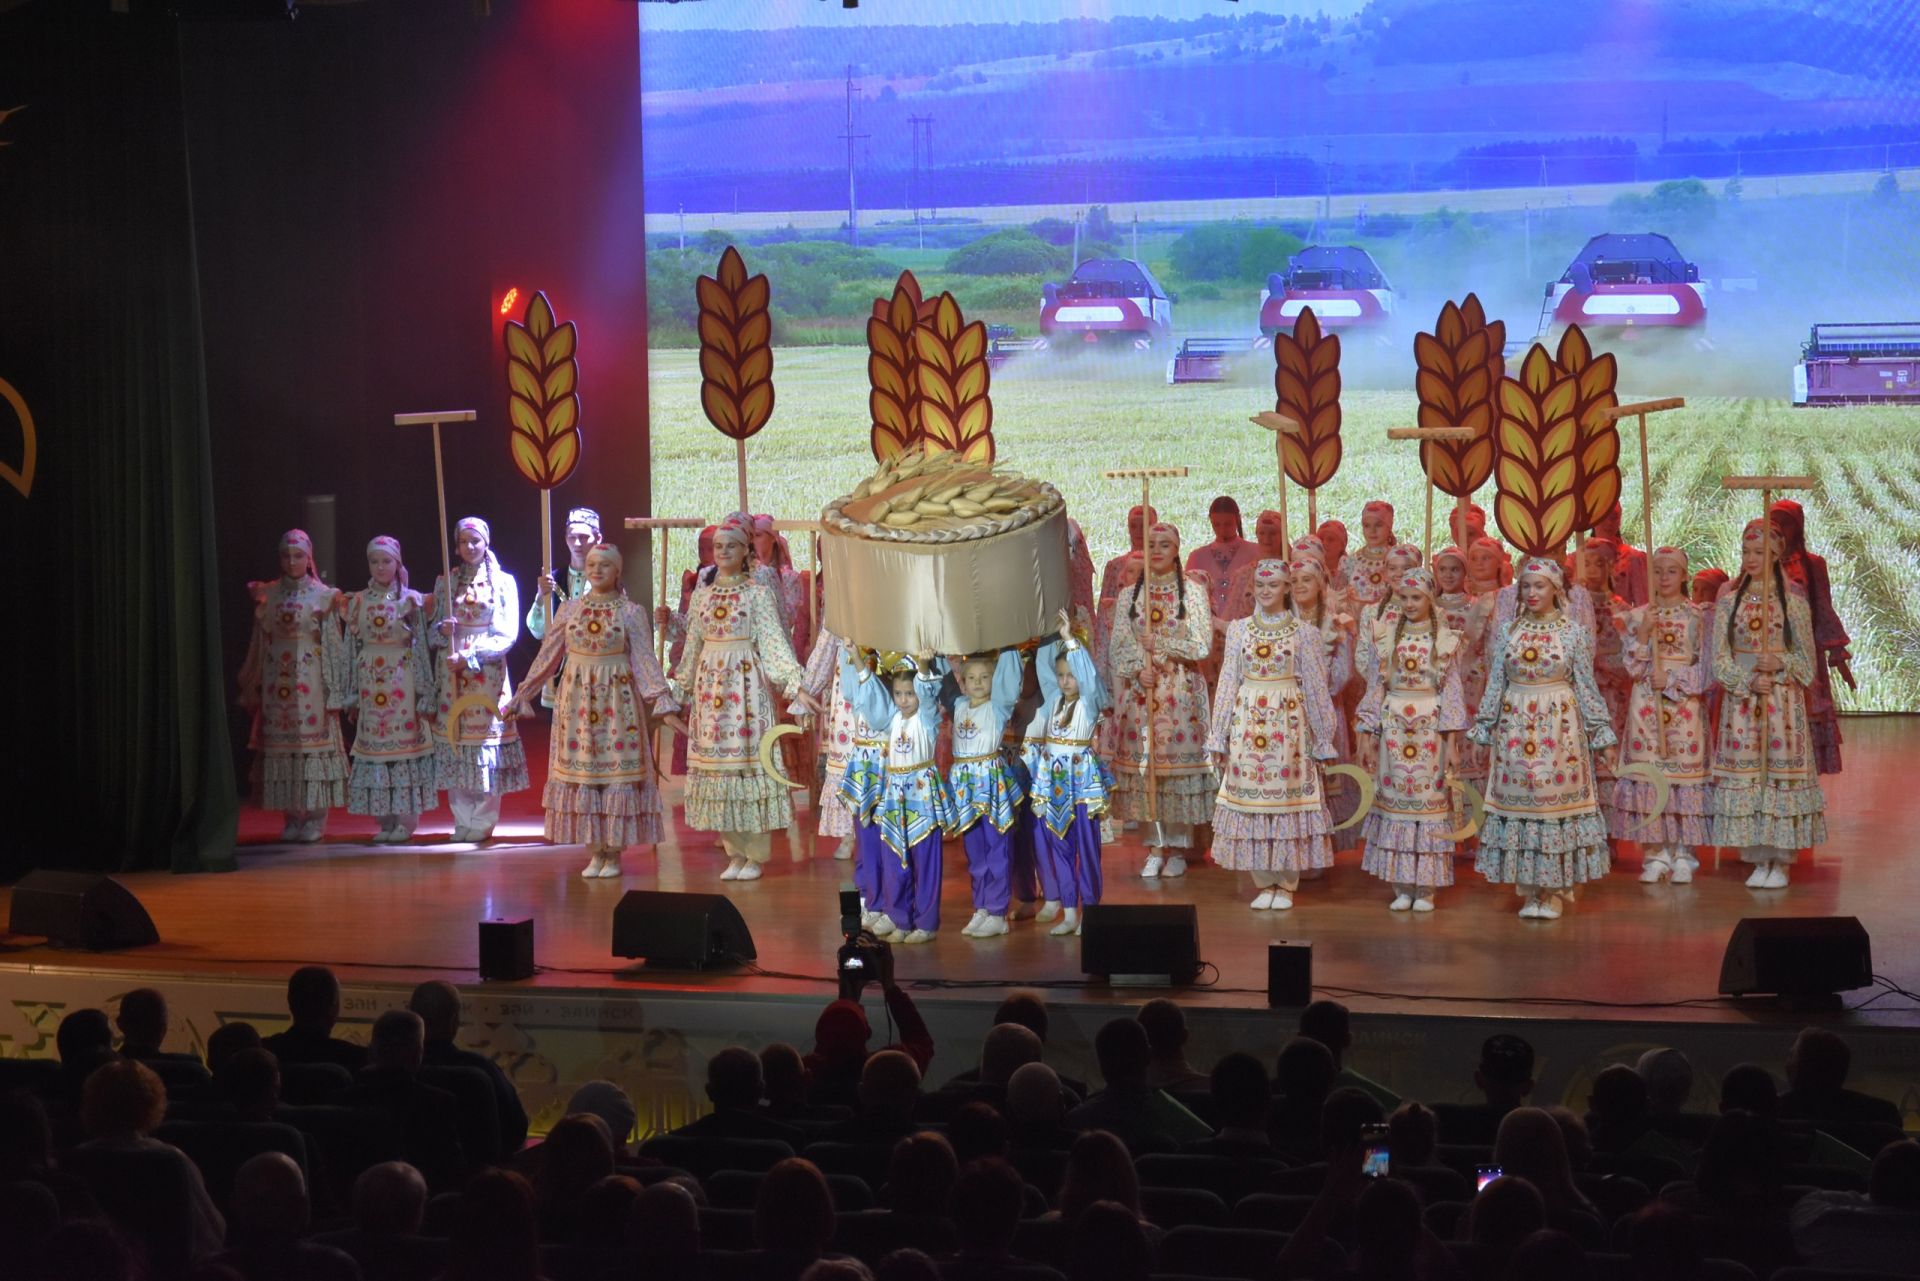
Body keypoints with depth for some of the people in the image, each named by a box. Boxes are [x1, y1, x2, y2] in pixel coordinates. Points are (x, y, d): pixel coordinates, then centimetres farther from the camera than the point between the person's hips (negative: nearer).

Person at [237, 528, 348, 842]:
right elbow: (259, 640, 11)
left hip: (310, 681, -3)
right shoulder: (269, 594, 9)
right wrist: (253, 686, 7)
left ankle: (315, 818, 0)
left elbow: (332, 644, -1)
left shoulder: (322, 595, 2)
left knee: (313, 741, -5)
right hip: (277, 680, 3)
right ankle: (293, 818, 8)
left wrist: (333, 687, -7)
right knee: (281, 743, 1)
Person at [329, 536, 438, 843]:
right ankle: (385, 821, 9)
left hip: (402, 682, -3)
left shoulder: (411, 600, 0)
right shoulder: (358, 602, 8)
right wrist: (350, 695, 7)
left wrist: (424, 694, -5)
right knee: (374, 745, 3)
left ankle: (406, 820, 2)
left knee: (405, 742, -4)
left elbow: (421, 647, 0)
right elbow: (351, 647, 10)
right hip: (370, 683, 3)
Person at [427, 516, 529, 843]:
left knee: (488, 741, -4)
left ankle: (483, 822, 2)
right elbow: (432, 635, 12)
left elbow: (508, 634, -4)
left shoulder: (503, 582, 3)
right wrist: (442, 629, -11)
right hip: (453, 673, 3)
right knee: (455, 740, 1)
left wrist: (471, 656, -13)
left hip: (488, 673, -3)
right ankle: (462, 821, 8)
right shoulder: (445, 584, 11)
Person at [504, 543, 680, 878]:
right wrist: (520, 697, 10)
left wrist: (665, 707, -12)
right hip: (577, 699, 2)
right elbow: (547, 657, 10)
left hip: (617, 702, -2)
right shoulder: (570, 609, 6)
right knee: (581, 772, 2)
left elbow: (646, 662, -4)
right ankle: (595, 853, 10)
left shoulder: (631, 612, -1)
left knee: (616, 771, -2)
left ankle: (613, 854, 6)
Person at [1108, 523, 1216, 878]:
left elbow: (1202, 645, -4)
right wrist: (1138, 669, -15)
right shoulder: (1129, 595, 10)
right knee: (1145, 763, 0)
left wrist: (1159, 643, -10)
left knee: (1179, 761, -5)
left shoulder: (1193, 591, 3)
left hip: (1180, 691, -2)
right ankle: (1156, 847, 7)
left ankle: (1179, 848, 3)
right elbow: (1119, 644, 2)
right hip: (1139, 689, 2)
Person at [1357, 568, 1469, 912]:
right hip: (1393, 729, 2)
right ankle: (1401, 887, 9)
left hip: (1430, 730, -2)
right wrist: (1367, 736, 2)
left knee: (1429, 799, 0)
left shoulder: (1445, 639, 1)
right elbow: (1374, 688, 7)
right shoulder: (1385, 637, 5)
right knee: (1395, 799, 3)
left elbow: (1452, 693, 0)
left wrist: (1451, 742, -5)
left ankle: (1425, 889, 7)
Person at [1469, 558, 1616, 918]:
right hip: (1516, 727, 2)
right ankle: (1528, 890, 11)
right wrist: (1484, 726, 7)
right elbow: (1495, 684, 9)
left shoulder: (1572, 632, 0)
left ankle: (1553, 891, 5)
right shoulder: (1507, 632, 6)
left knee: (1556, 798, -2)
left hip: (1559, 727, -2)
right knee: (1518, 800, 2)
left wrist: (1600, 732, 2)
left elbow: (1586, 686, 2)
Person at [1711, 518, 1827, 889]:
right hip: (1741, 700, 2)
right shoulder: (1729, 601, 6)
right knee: (1745, 771, -1)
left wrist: (1780, 664, -15)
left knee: (1781, 770, -4)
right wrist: (1748, 681, -13)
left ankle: (1780, 861, 3)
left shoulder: (1793, 601, 1)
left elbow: (1806, 659, 4)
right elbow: (1719, 658, 2)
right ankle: (1758, 860, 7)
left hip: (1783, 702, -2)